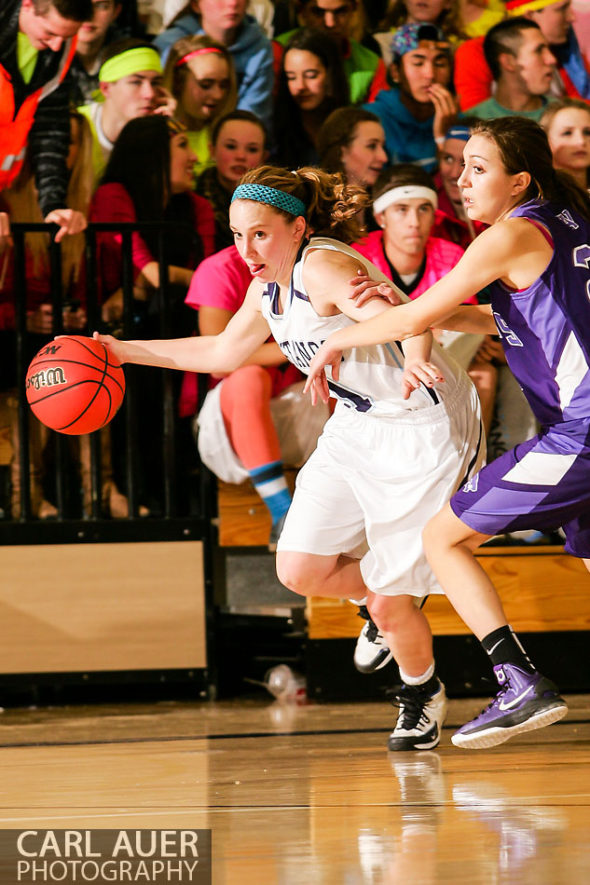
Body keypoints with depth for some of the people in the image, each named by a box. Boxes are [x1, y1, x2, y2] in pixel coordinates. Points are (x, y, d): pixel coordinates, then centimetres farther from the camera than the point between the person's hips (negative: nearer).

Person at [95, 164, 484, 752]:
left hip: (424, 427, -8)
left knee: (391, 604, -6)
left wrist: (414, 359, -63)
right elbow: (222, 352, 22)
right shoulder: (268, 287, 4)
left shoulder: (323, 267, -23)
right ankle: (387, 595, 29)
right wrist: (127, 351, 20)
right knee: (299, 569, 0)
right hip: (357, 426, 8)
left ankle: (422, 695, 23)